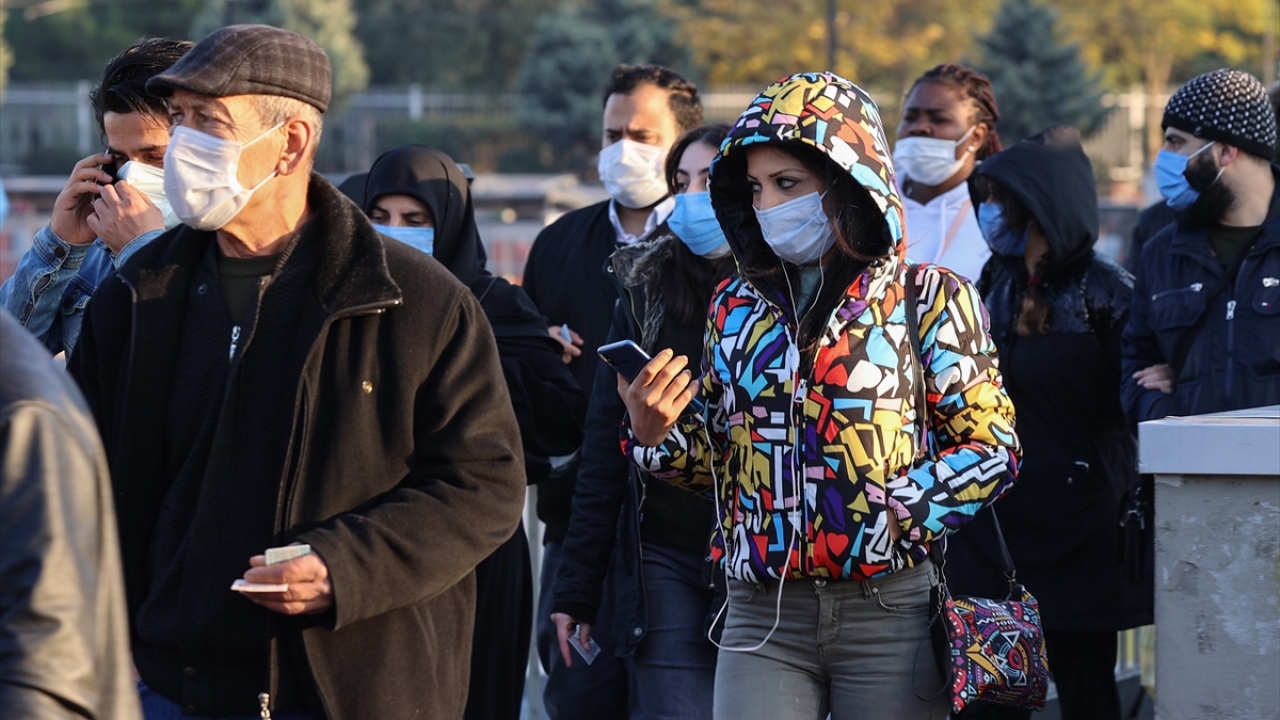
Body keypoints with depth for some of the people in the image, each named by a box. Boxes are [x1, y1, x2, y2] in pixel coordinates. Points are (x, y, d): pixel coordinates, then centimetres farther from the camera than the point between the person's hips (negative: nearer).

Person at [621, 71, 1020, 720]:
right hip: (762, 614, 3)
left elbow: (992, 448, -3)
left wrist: (894, 510, -17)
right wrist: (655, 435, -3)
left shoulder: (931, 299, -1)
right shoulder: (737, 304, 11)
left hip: (890, 606, -3)